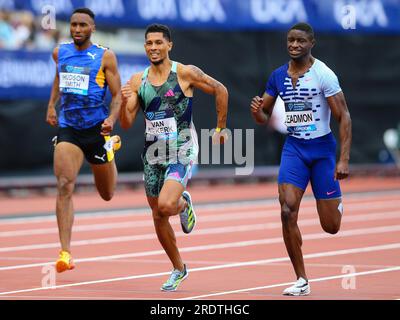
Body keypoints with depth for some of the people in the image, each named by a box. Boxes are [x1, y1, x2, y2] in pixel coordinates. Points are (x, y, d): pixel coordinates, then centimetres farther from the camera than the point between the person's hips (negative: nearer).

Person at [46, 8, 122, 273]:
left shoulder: (105, 56, -6)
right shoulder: (60, 52, 5)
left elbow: (118, 94, -6)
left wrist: (112, 119, -24)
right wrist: (52, 104, 22)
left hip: (97, 129, -2)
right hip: (67, 129, 2)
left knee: (107, 194, 17)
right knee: (64, 187, -19)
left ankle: (111, 146, 51)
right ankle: (66, 253, -22)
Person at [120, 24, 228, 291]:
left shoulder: (185, 73, -9)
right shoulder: (138, 81, 3)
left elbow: (220, 90, 2)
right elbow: (127, 124, 2)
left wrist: (221, 128, 6)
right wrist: (124, 102, -18)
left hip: (182, 152, -5)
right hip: (153, 154, 5)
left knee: (166, 205, -26)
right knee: (158, 216, 10)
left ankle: (184, 204, 12)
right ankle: (179, 269, 29)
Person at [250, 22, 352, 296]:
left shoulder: (323, 74, -13)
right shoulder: (278, 76, 3)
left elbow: (344, 117, -13)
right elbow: (264, 117, 13)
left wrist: (344, 159, -20)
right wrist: (256, 111, -12)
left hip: (322, 148, -3)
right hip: (294, 148, 4)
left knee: (331, 226, 0)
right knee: (288, 212, -16)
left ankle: (337, 203, 41)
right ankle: (302, 281, -6)